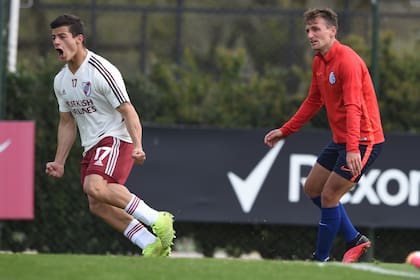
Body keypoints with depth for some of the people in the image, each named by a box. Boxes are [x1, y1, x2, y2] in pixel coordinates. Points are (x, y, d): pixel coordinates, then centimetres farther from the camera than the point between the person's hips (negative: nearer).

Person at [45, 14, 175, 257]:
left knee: (95, 187, -31)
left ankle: (156, 220, -23)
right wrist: (60, 162, 15)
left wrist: (137, 146, -28)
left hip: (115, 138, -8)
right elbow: (67, 123, 20)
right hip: (91, 146, 8)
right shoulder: (61, 81, 11)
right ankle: (151, 244, 0)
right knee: (97, 205, -5)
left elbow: (128, 112, -17)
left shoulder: (102, 71, -15)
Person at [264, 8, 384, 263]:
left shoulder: (347, 60, -21)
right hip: (340, 139, 10)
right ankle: (355, 240, 22)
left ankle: (321, 259, 4)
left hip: (363, 141, -10)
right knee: (312, 189, 15)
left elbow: (353, 107, -31)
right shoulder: (319, 62, 8)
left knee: (329, 196, -9)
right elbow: (314, 101, 22)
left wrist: (352, 149, -40)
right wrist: (285, 131, 20)